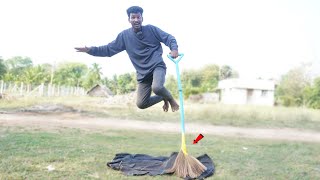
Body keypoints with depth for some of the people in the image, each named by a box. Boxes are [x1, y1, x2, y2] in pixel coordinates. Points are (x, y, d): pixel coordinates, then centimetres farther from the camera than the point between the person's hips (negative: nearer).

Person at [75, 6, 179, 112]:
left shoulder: (151, 29, -4)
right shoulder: (124, 35, 2)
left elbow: (168, 37, -2)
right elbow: (109, 49, 5)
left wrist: (174, 49, -23)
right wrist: (90, 50, -5)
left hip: (157, 66, -3)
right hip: (142, 72, 4)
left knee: (156, 87, -34)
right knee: (141, 104, -1)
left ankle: (170, 99, 2)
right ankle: (163, 97, 27)